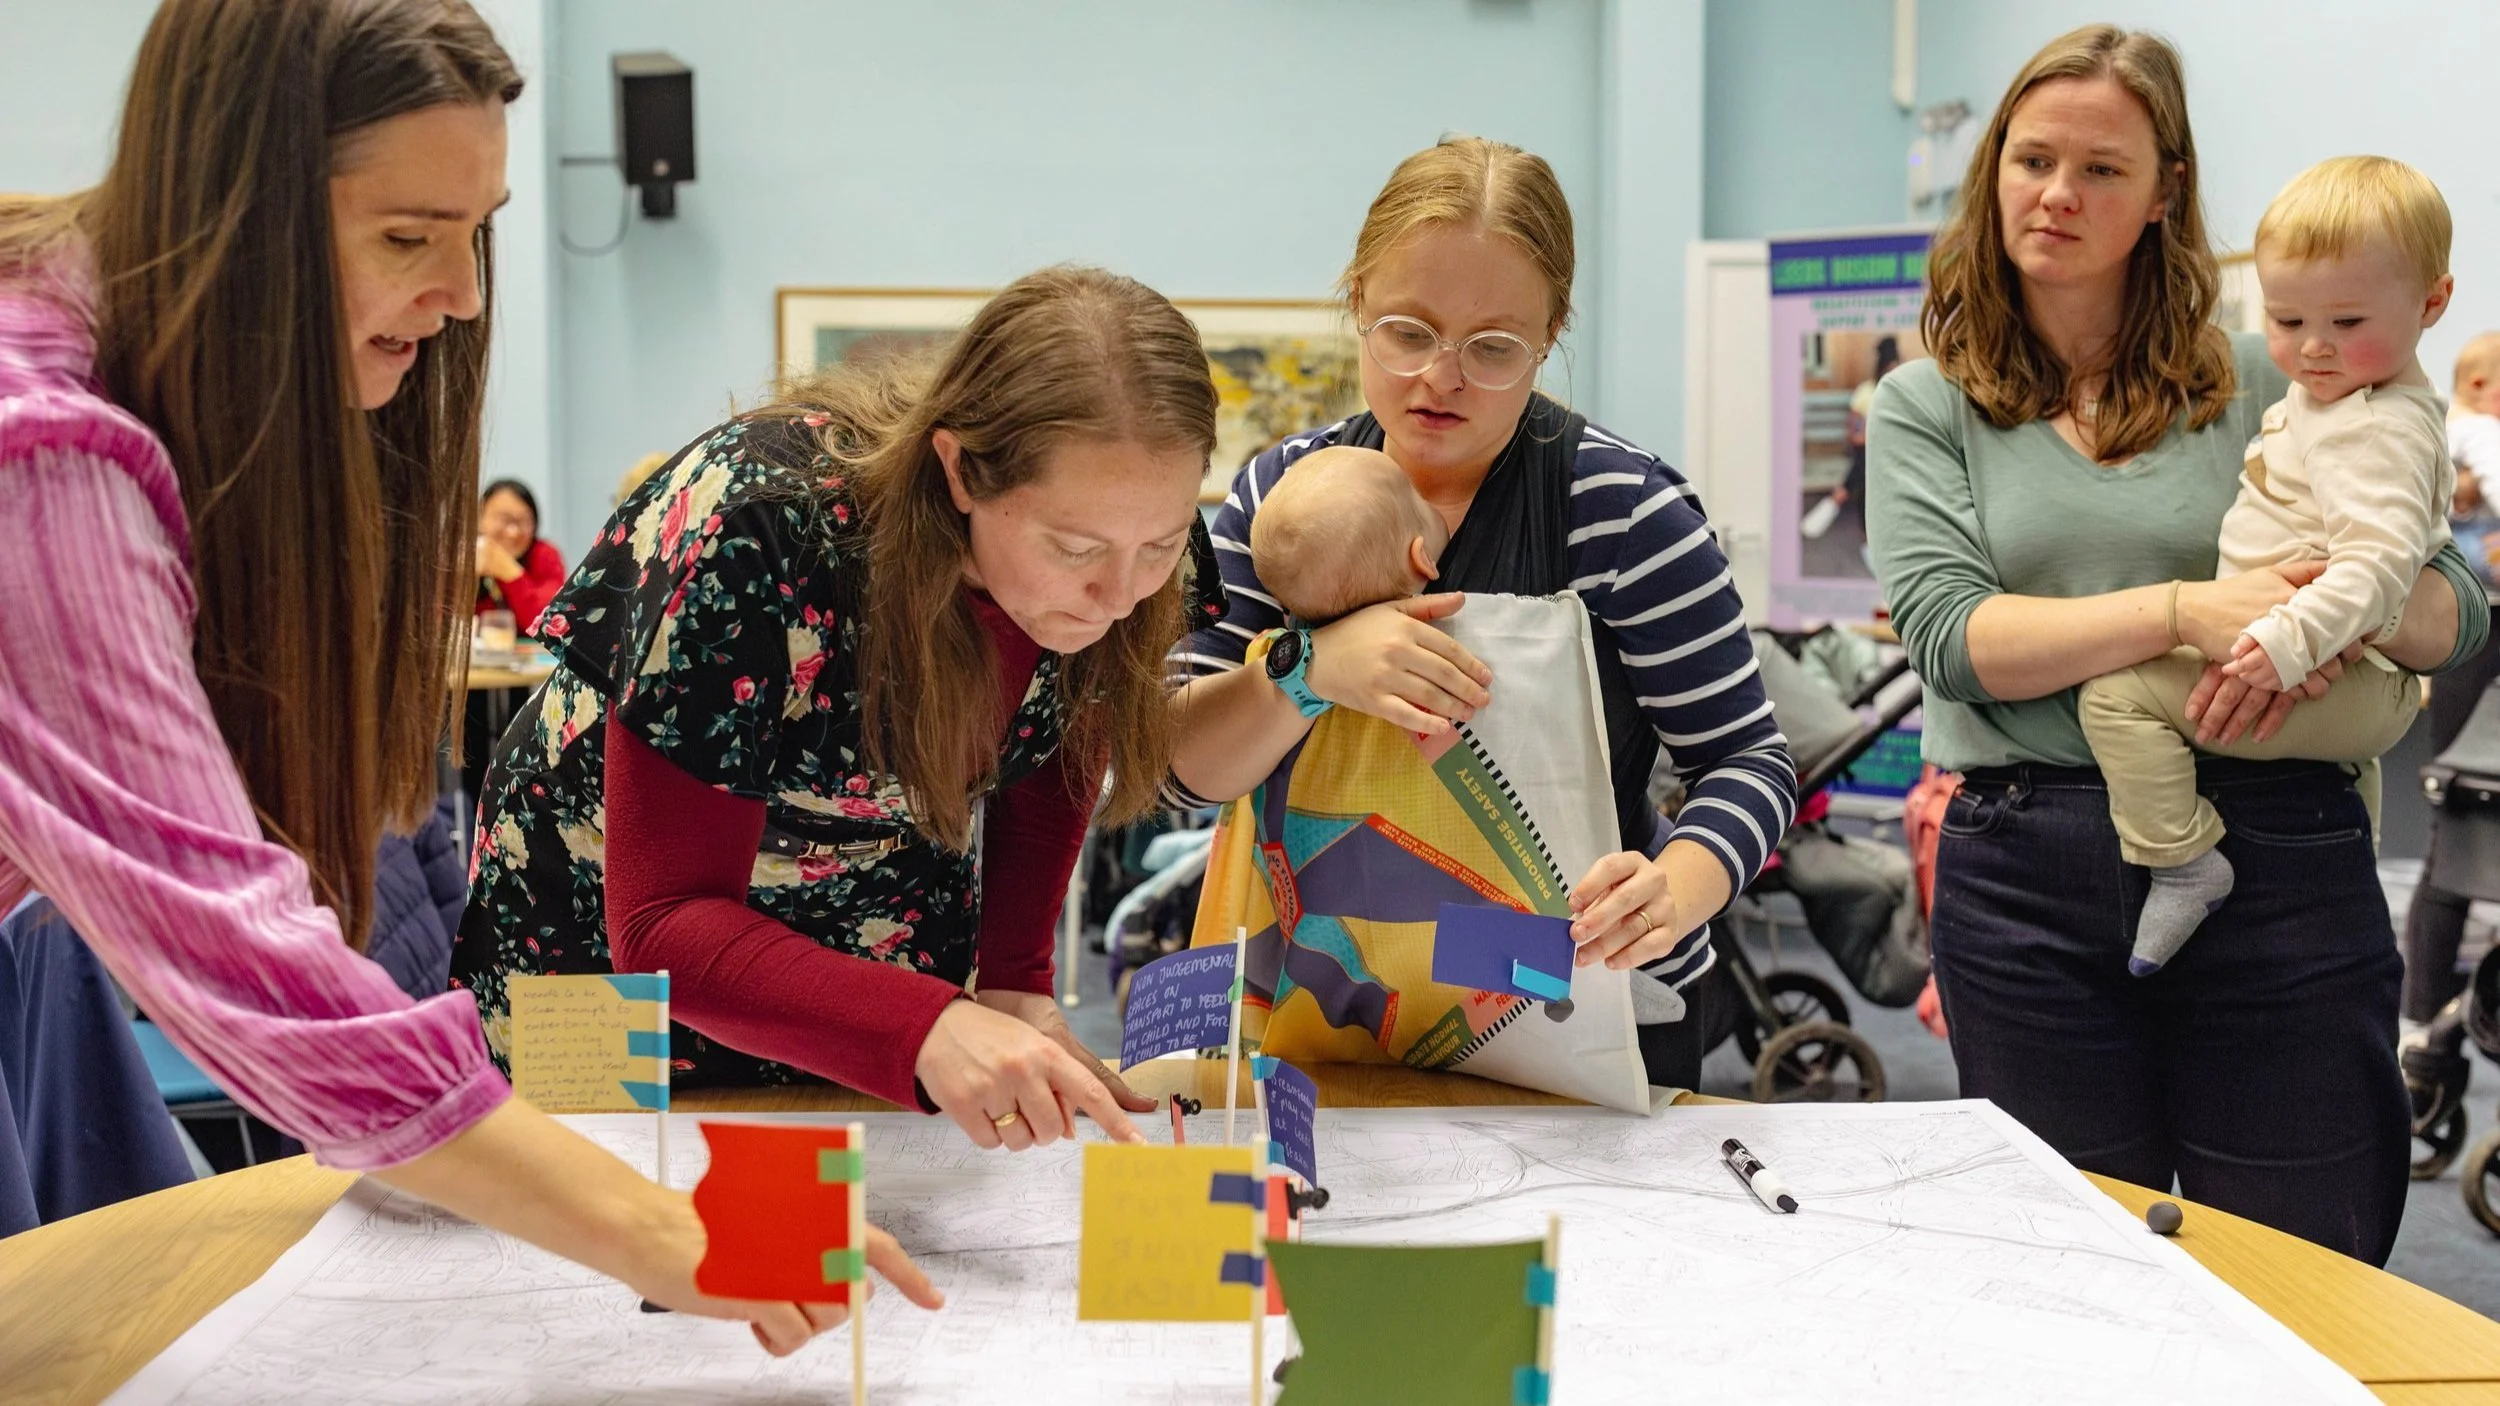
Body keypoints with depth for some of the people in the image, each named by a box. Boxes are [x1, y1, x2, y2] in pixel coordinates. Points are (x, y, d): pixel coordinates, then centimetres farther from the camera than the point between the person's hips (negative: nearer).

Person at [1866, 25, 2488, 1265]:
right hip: (2027, 876, 0)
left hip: (2275, 858, 1)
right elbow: (1948, 633, -9)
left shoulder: (2260, 388, 8)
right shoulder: (1926, 406, 6)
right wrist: (2183, 612, -22)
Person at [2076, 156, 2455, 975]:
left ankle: (2181, 861, -14)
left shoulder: (2378, 431, -19)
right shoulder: (2328, 396, 14)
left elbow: (2379, 563, -32)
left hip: (2344, 692, -11)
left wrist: (2293, 638, -41)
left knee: (2120, 693, -17)